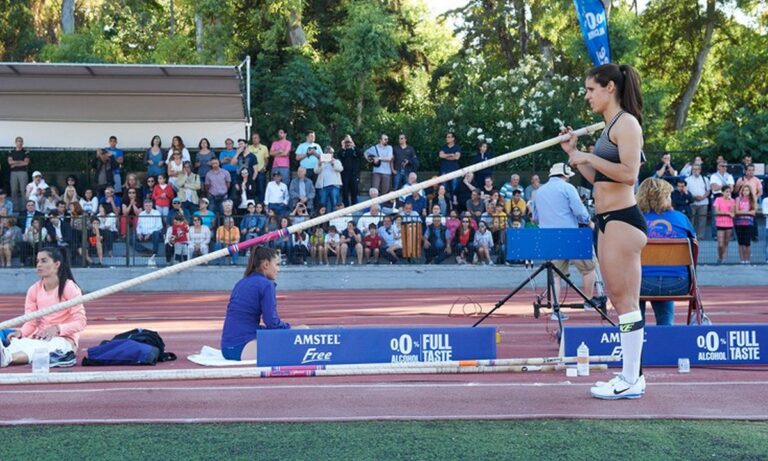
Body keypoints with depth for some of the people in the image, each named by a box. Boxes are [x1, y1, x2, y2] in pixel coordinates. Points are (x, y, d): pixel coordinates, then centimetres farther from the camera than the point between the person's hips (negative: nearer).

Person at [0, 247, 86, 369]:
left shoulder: (69, 287, -6)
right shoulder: (34, 290, 8)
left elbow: (80, 322, -9)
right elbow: (31, 322, 6)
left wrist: (56, 328, -25)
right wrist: (21, 332, -17)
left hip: (64, 338, -5)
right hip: (40, 338, 5)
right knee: (18, 342, -29)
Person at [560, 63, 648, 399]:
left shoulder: (626, 122, -10)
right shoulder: (610, 126, 18)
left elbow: (629, 174, -21)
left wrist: (589, 157, -16)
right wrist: (574, 153, 15)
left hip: (622, 220, -10)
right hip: (608, 220, 10)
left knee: (625, 300, -6)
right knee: (619, 299, 12)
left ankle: (630, 381, -2)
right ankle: (631, 374, 19)